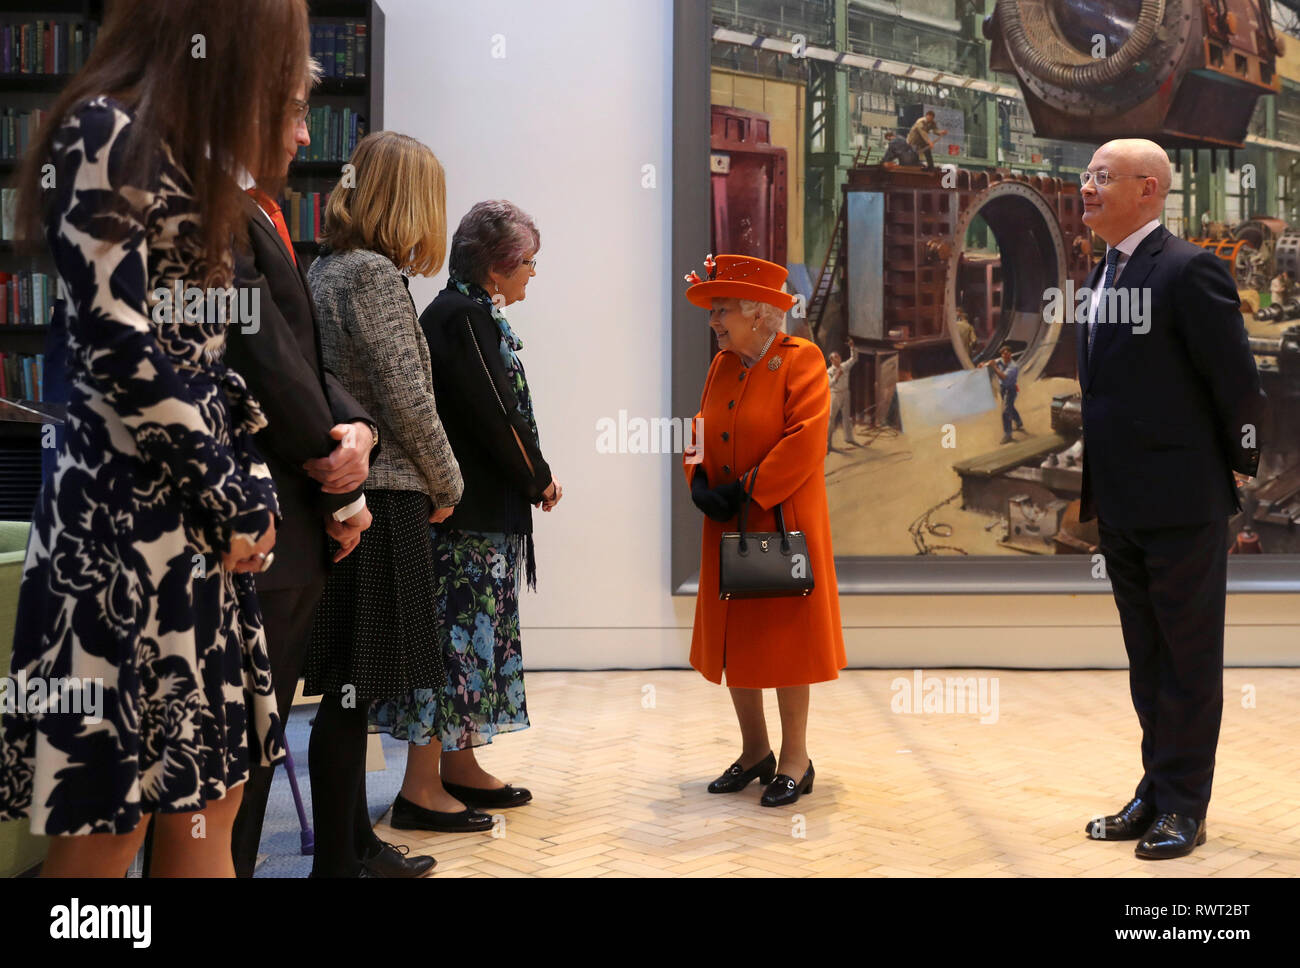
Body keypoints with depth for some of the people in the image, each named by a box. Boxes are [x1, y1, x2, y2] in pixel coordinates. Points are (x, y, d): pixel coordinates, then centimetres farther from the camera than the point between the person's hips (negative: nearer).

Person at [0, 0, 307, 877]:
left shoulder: (177, 154, 18)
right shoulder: (103, 135, -10)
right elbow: (116, 347, -18)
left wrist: (250, 483, 5)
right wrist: (235, 502, -11)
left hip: (200, 521, 9)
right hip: (127, 518, -9)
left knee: (206, 806, 11)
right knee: (108, 825, 0)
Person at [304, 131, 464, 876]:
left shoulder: (326, 269, 15)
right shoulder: (373, 273, -12)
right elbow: (407, 400, -14)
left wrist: (427, 481, 16)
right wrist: (447, 484, 0)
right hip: (383, 498, -9)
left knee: (351, 690, 15)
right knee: (354, 690, -4)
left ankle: (351, 843, 26)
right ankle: (337, 862, 3)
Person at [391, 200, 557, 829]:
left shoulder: (471, 313, 16)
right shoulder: (463, 315, -14)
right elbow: (494, 416, -19)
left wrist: (533, 477, 5)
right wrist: (539, 479, -6)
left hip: (483, 511, 10)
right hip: (469, 514, -10)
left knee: (474, 632, 14)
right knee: (457, 633, -7)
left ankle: (459, 766, 23)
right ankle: (422, 788, -2)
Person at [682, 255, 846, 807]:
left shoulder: (801, 360, -10)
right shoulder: (721, 366, 11)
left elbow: (805, 441, -19)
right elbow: (701, 432, 13)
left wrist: (748, 490, -18)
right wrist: (700, 483, -6)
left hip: (784, 525, -7)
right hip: (728, 530, 7)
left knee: (784, 639, 1)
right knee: (733, 639, 11)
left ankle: (795, 759, 14)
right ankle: (754, 752, 25)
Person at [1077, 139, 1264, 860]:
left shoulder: (1188, 270, -14)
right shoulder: (1101, 274, 12)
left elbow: (1237, 382, -13)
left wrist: (1240, 467, -3)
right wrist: (1090, 487, 10)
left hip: (1182, 503, -8)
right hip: (1121, 504, 8)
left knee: (1188, 657, 5)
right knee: (1146, 656, 17)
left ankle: (1182, 806, 17)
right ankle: (1157, 791, 30)